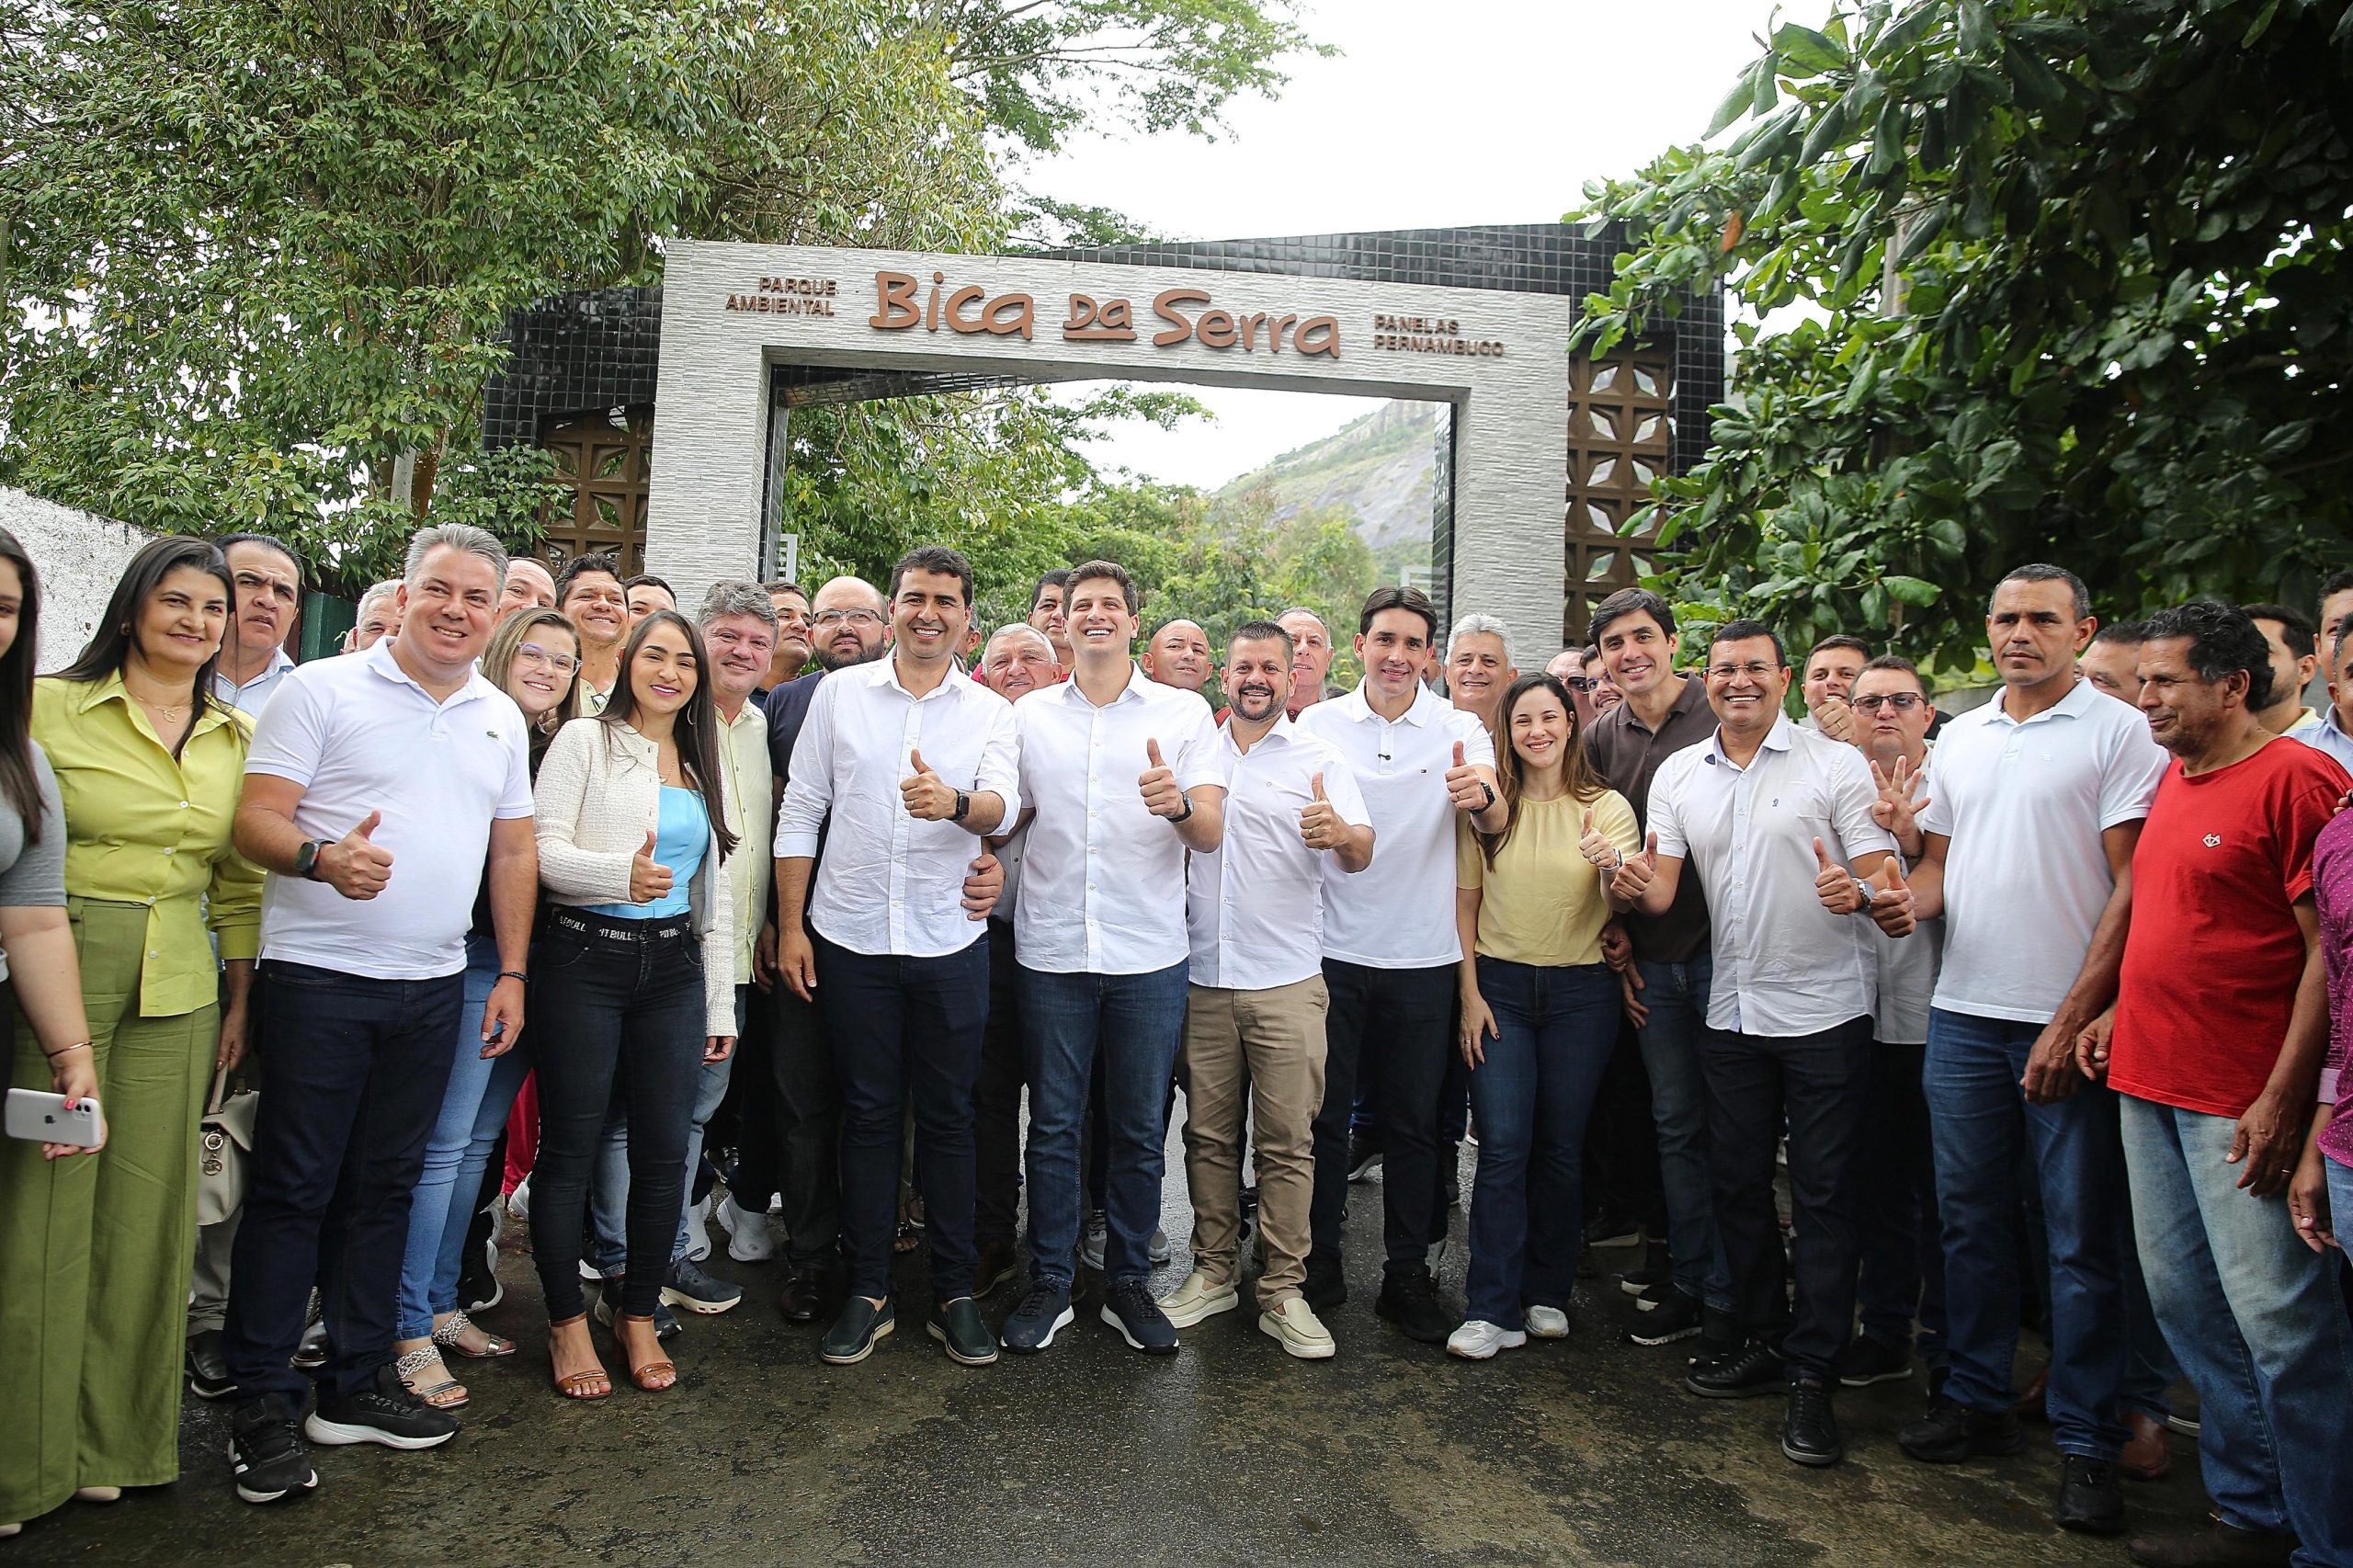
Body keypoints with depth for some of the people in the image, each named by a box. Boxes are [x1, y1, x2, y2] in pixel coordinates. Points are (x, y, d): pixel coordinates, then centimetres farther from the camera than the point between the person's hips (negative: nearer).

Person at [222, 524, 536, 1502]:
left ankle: (356, 1385, 24)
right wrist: (325, 857, -30)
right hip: (319, 979, -4)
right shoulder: (321, 690, -3)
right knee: (292, 1191, 1)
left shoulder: (501, 717, 12)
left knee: (382, 1190, 13)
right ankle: (261, 1405, 14)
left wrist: (513, 972, 9)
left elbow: (512, 850, 14)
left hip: (432, 987, 5)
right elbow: (257, 821, -9)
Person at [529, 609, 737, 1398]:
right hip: (585, 957, -4)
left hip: (672, 964, 5)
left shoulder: (702, 764, 17)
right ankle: (567, 1324, 18)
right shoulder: (585, 740, 2)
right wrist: (621, 872, -28)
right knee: (570, 1146, 2)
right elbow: (545, 850, -8)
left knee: (664, 1149, 5)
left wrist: (721, 1004, 14)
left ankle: (639, 1317, 21)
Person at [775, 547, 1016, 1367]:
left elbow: (1005, 803, -12)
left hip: (950, 943, 0)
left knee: (947, 1118, 8)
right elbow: (801, 812, 4)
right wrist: (790, 925, -1)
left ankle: (954, 1293, 21)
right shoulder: (840, 692, 5)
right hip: (851, 938, 0)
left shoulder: (991, 710, 5)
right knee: (868, 1115, 8)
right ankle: (867, 1292, 21)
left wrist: (956, 801, -35)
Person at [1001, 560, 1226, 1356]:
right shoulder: (1030, 715, 8)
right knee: (1053, 1126, 8)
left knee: (1140, 1131, 8)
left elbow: (1211, 835, -5)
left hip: (1149, 954, -1)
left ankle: (1127, 1282, 25)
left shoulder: (1185, 712, 2)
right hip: (1052, 952, 1)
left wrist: (1178, 803, -26)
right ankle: (1049, 1283, 23)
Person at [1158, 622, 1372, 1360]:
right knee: (1208, 1133, 11)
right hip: (1203, 975, 3)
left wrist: (1340, 834, -33)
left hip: (1287, 981, -2)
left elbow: (1361, 855, -12)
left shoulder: (1318, 760, 2)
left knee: (1287, 1141, 1)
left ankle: (1283, 1291, 12)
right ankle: (1213, 1272, 24)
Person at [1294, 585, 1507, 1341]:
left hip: (1421, 957, 0)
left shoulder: (1459, 728, -1)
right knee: (1323, 1113, 8)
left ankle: (1407, 1274, 22)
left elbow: (1496, 825, -15)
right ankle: (1319, 1263, 23)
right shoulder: (1318, 724, 2)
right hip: (1332, 950, 1)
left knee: (1413, 1123, 9)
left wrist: (1481, 797, -37)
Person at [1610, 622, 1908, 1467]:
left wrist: (1864, 893, -32)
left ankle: (1813, 1376, 12)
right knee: (1737, 1184, 13)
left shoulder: (1835, 764, -5)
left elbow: (1886, 876, -9)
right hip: (1732, 1010, 5)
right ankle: (1762, 1342, 29)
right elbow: (1659, 889, 3)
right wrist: (1632, 886, -20)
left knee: (1823, 1195, 1)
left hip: (1824, 1009, -4)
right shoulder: (1678, 774, 8)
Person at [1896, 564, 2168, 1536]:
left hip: (2068, 1020, -5)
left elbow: (2133, 887, -9)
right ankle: (1979, 1400, 26)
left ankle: (2088, 1444, 15)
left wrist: (2073, 1018, -13)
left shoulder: (2118, 731, -4)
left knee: (2082, 1237, 3)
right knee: (1970, 1215, 12)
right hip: (1963, 1013, 5)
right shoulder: (1959, 736, 12)